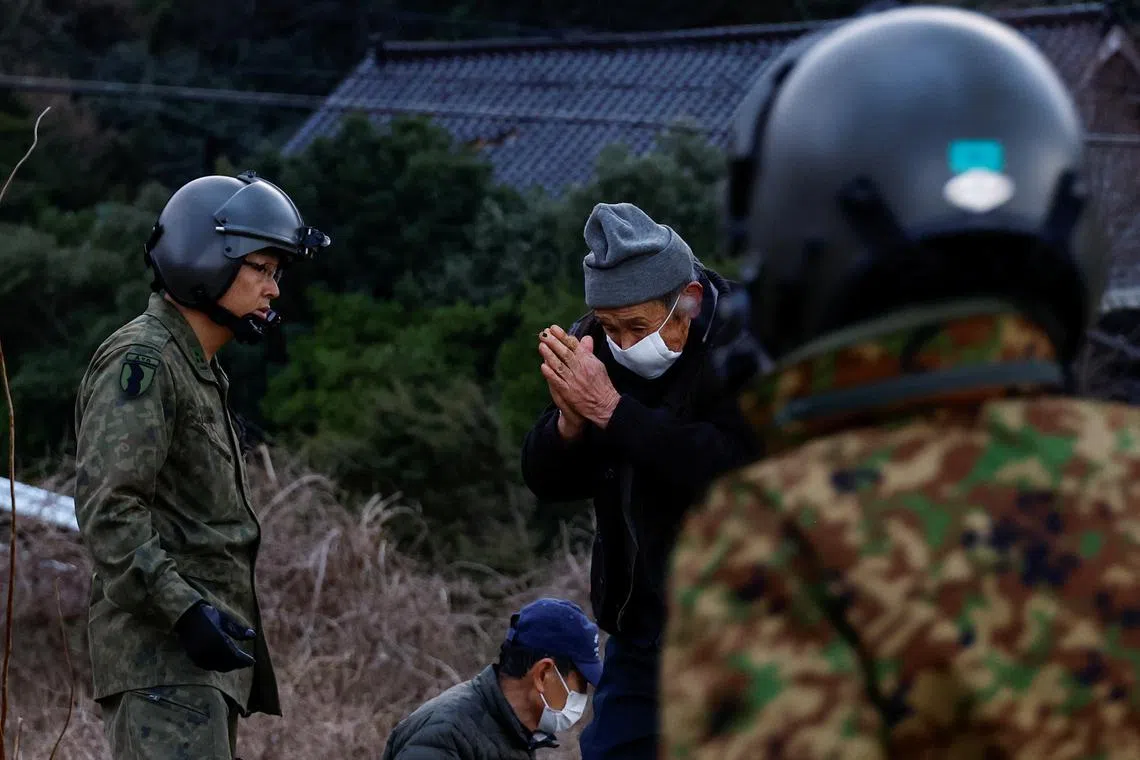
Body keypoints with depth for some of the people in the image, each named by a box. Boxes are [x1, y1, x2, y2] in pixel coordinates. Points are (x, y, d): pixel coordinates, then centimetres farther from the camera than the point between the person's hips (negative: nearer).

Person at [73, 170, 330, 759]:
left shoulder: (203, 372, 22)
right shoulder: (140, 362, -10)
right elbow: (108, 511, -20)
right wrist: (184, 610, -26)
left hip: (202, 653, 10)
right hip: (161, 651, -10)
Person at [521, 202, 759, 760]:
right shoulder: (594, 347, 2)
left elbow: (732, 471, -30)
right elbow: (548, 483, 5)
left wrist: (611, 409, -29)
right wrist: (570, 419, -17)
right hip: (640, 625, 6)